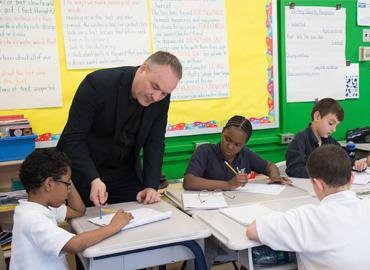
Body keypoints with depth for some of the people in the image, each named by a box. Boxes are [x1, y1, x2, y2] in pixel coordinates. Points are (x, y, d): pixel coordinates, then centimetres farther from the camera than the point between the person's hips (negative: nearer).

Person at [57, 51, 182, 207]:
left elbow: (154, 143, -5)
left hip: (127, 174, 4)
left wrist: (151, 186, -16)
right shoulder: (98, 83, -26)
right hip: (84, 173, -4)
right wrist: (94, 179, -35)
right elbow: (73, 138, -24)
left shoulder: (161, 99, -12)